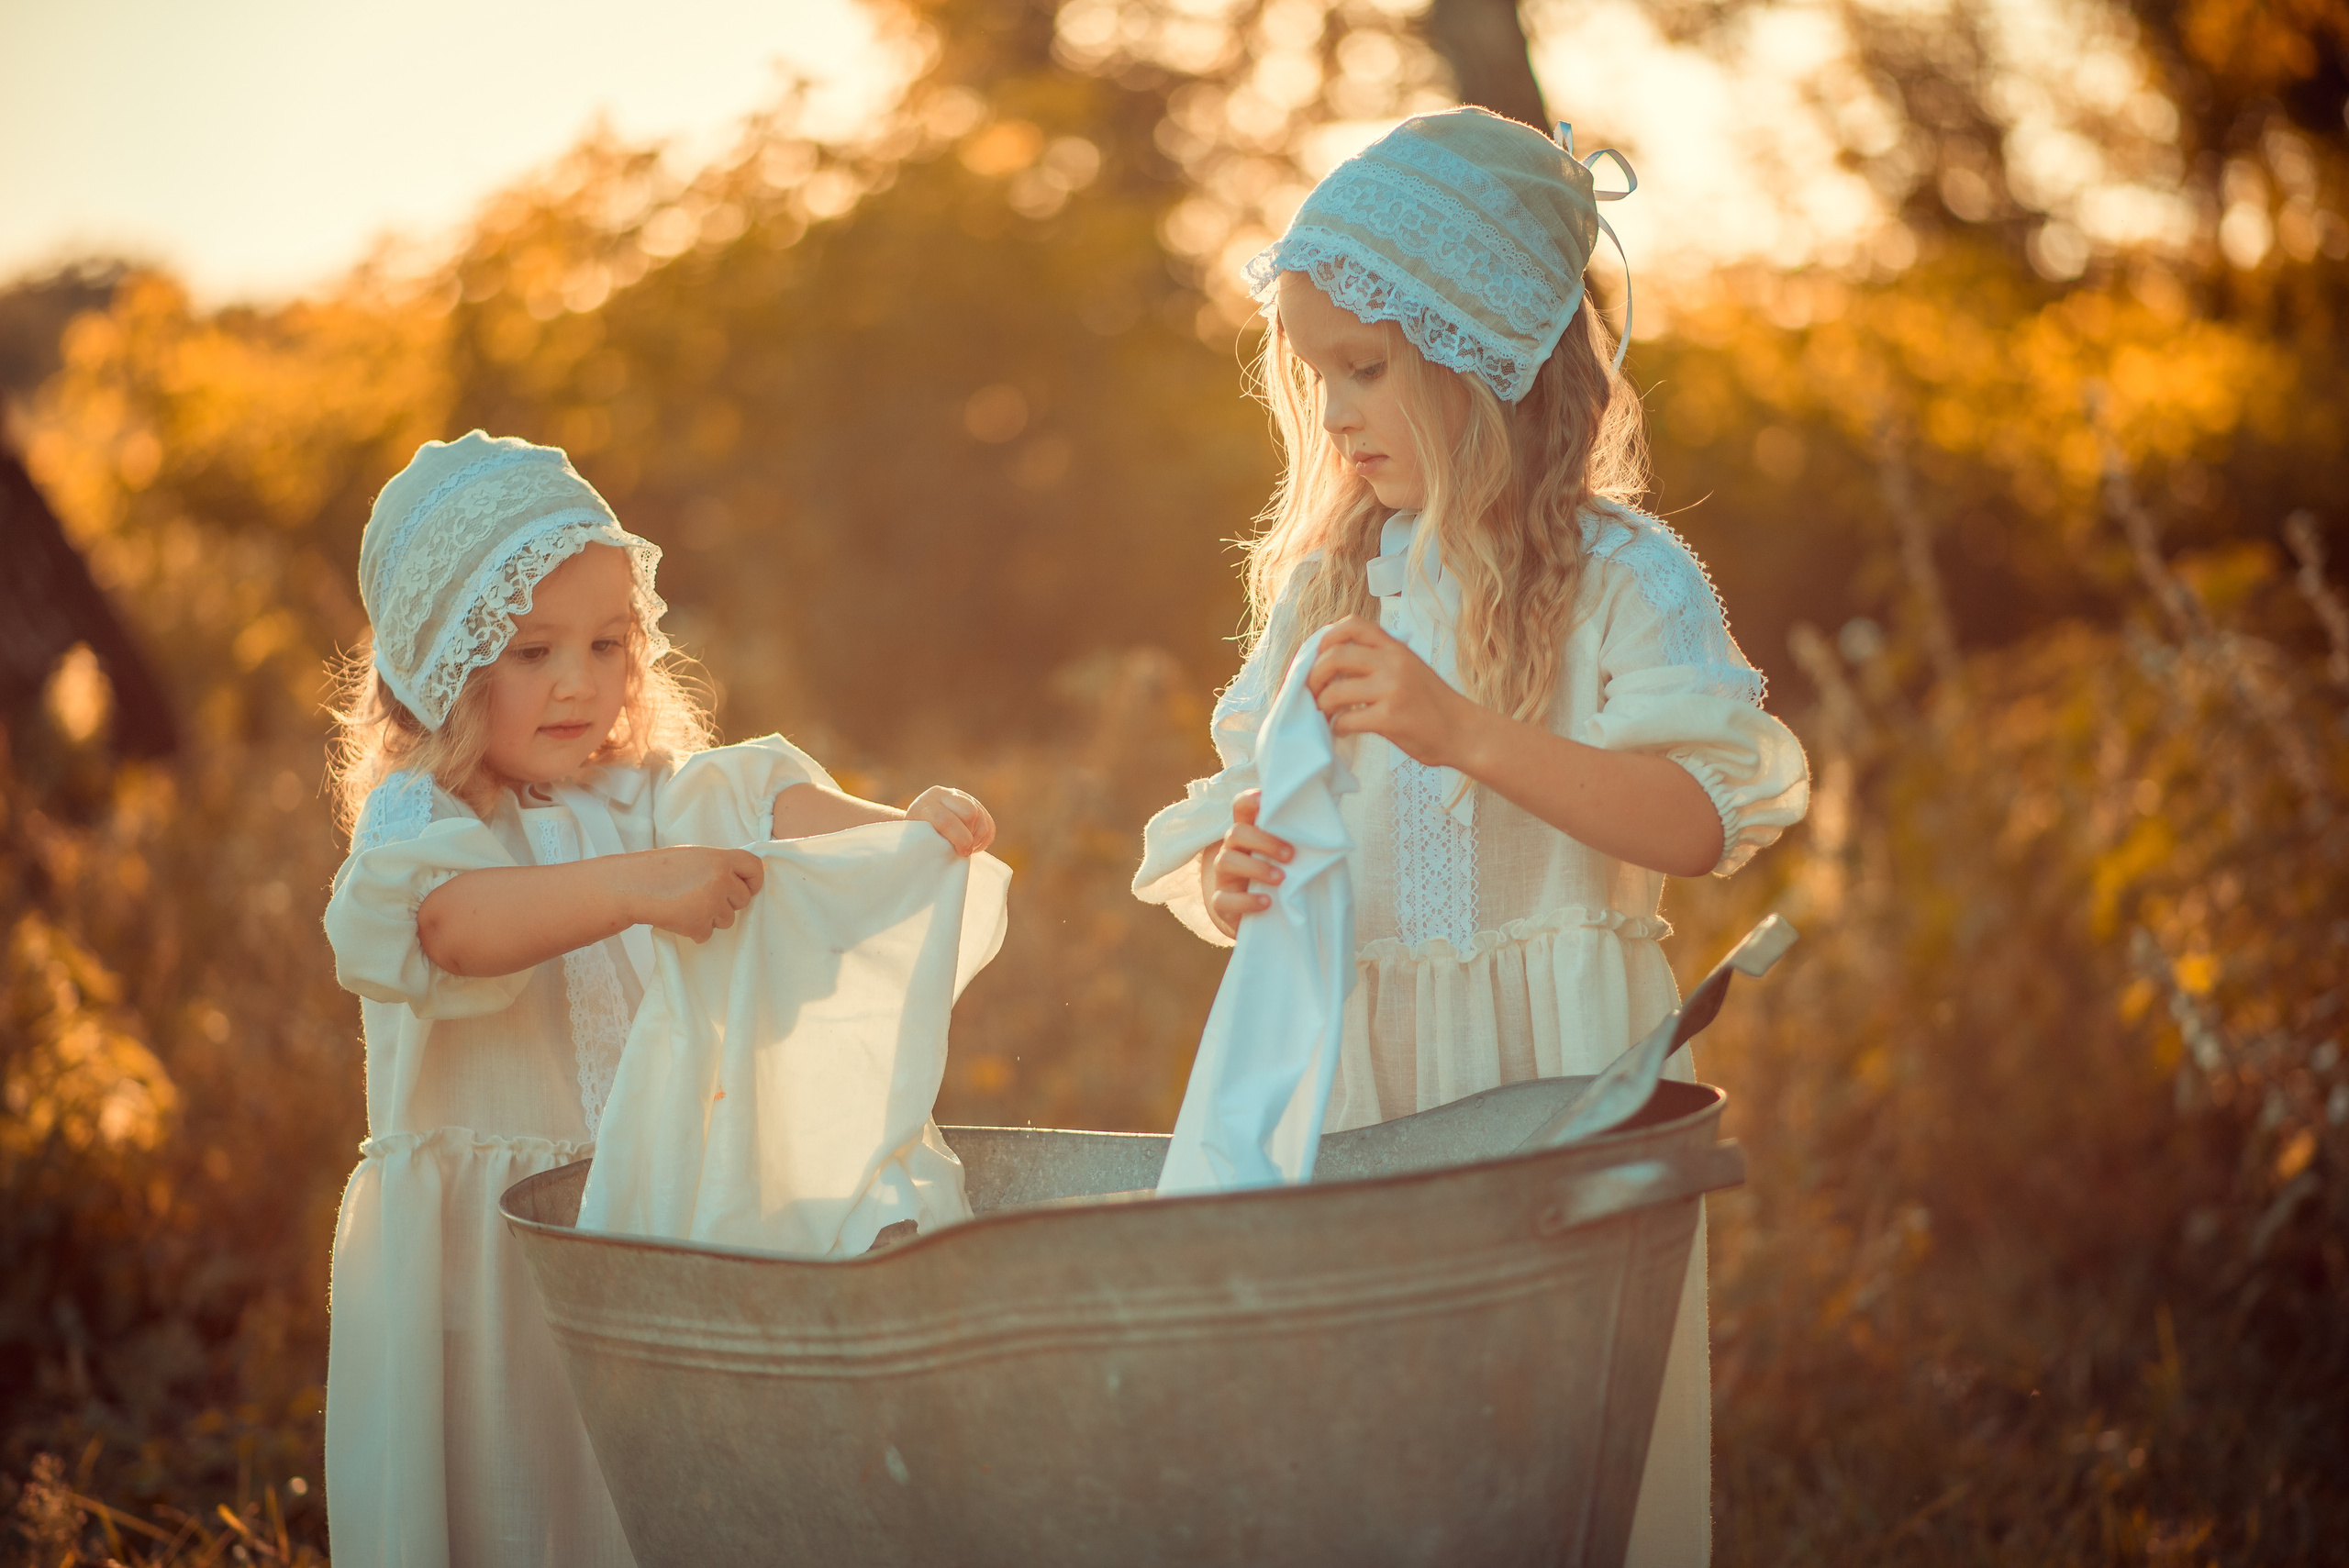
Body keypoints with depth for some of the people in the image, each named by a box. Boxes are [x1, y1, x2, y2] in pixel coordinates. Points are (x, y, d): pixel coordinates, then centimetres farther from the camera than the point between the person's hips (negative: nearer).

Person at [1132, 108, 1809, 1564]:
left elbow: (1705, 814, -18)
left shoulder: (1618, 578, -6)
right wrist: (1225, 881, -13)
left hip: (1561, 1073, -4)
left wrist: (1467, 734, -27)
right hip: (1355, 1074, 5)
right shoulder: (1320, 587, 11)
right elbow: (1232, 815, 11)